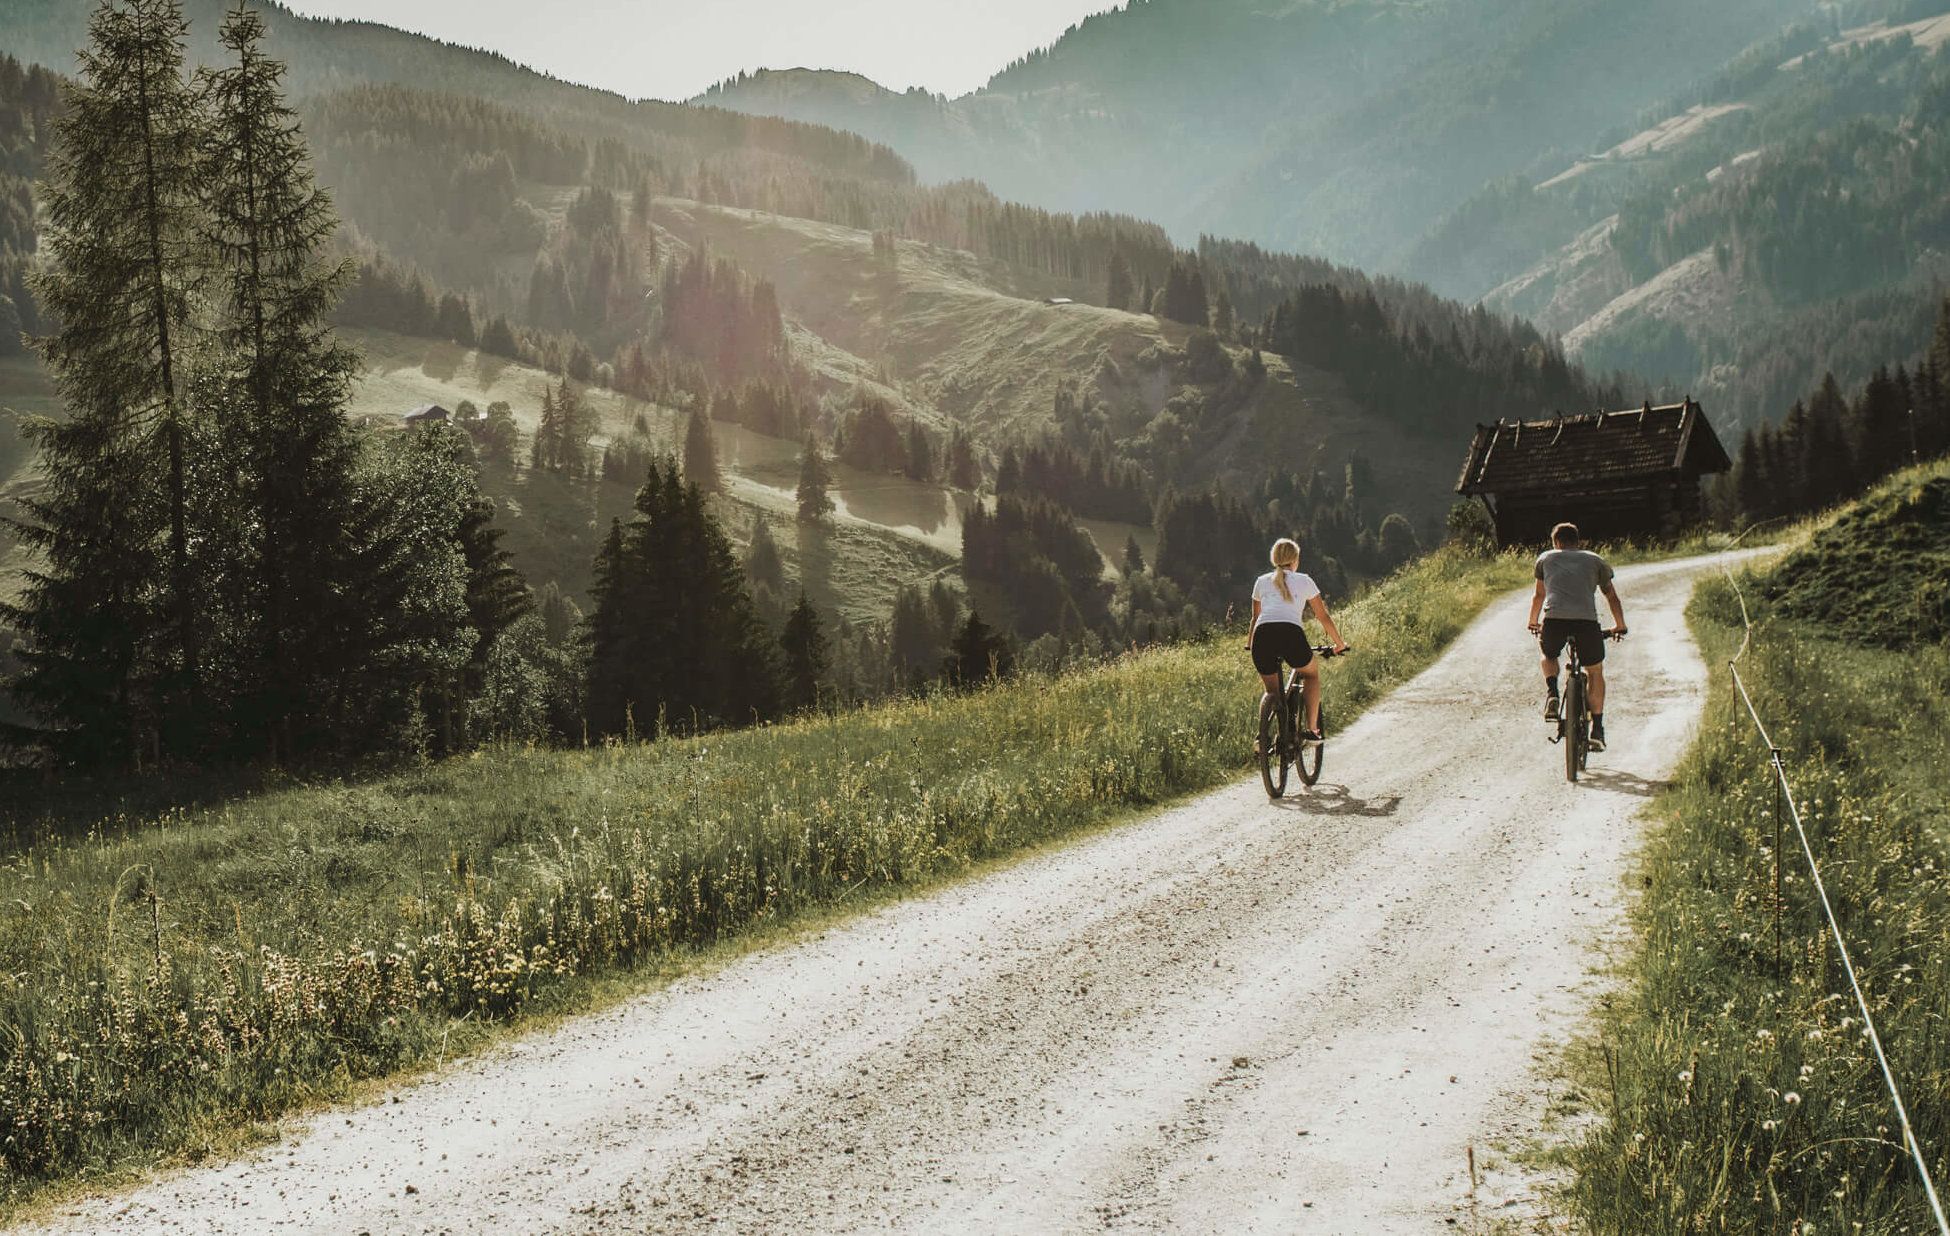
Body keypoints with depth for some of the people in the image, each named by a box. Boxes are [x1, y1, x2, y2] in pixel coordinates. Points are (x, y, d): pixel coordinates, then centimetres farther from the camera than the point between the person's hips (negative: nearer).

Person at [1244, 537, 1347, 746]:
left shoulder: (1262, 581, 26)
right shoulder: (1304, 581, 22)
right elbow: (1324, 617, 27)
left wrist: (1250, 644, 53)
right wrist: (1340, 644, 40)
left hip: (1263, 635, 2)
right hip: (1291, 634, -2)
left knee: (1272, 691, 22)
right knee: (1311, 673, 27)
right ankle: (1311, 729, 16)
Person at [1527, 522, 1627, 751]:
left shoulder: (1546, 558, 24)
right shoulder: (1595, 560, 24)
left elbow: (1539, 596, 36)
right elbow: (1612, 597, 32)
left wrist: (1533, 623, 53)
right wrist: (1620, 627, 47)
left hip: (1554, 620, 0)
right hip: (1587, 621, 0)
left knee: (1548, 654, 34)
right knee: (1595, 672, 23)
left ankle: (1551, 695, 8)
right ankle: (1597, 730, 18)